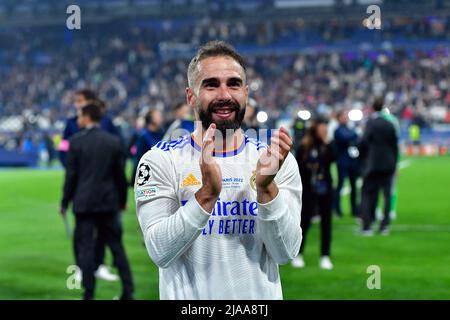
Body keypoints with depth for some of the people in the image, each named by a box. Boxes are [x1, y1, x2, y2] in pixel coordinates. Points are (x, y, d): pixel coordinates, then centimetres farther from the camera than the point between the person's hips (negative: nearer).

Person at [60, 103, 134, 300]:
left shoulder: (76, 141, -7)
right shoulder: (113, 141, 2)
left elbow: (71, 174, -6)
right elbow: (120, 174, 5)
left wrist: (65, 202, 3)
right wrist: (122, 200, 17)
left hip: (84, 202, -3)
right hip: (109, 202, 3)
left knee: (85, 247, 2)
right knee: (116, 245, 11)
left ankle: (89, 293, 1)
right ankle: (128, 290, 10)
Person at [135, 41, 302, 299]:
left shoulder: (279, 161, -3)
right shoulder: (161, 160, -8)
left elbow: (285, 253, -11)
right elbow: (161, 253, -17)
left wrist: (267, 187, -24)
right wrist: (207, 194, -28)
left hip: (260, 296, 2)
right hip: (188, 296, -2)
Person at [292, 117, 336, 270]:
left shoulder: (327, 146, 2)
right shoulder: (304, 147, -3)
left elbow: (333, 158, -17)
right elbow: (297, 168, -1)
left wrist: (327, 143, -20)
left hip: (325, 189, 2)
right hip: (308, 189, -2)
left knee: (326, 222, 4)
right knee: (304, 221, 2)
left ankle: (325, 256, 9)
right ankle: (298, 255, 13)